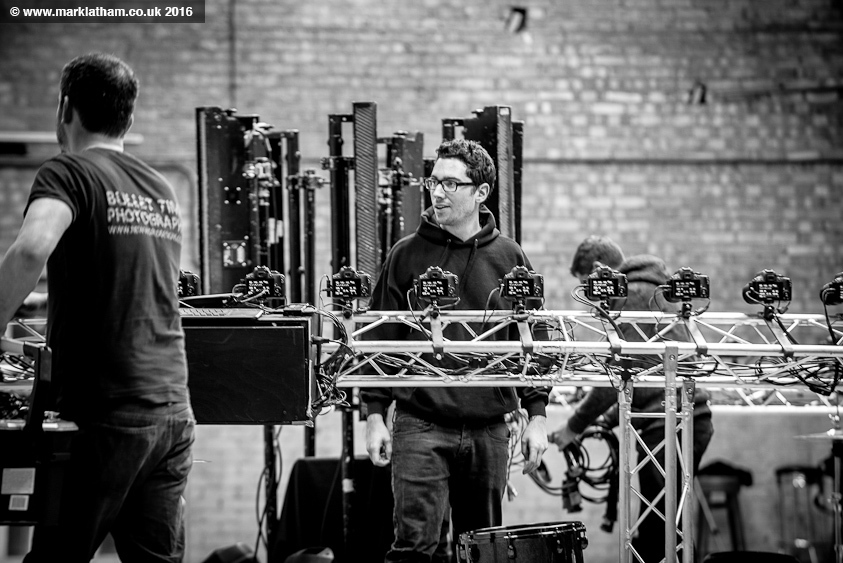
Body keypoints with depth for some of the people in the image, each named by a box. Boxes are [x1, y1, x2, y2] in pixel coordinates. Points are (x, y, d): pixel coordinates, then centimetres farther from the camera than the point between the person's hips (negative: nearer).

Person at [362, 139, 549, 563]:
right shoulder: (407, 255, 3)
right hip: (420, 425, -2)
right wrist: (375, 416, -2)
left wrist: (536, 416, 3)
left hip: (489, 428, 2)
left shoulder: (508, 258, 6)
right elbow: (381, 339, 4)